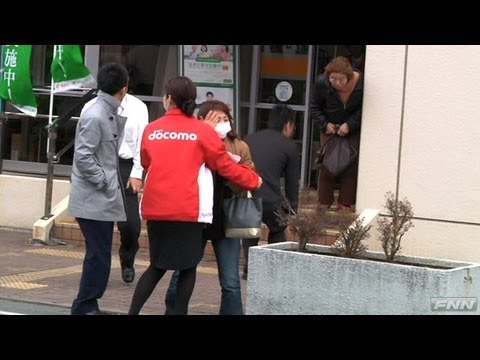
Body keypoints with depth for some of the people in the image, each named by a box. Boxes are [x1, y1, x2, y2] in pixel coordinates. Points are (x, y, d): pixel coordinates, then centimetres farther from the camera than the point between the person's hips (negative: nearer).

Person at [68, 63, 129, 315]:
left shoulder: (109, 114, 10)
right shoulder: (95, 116, -19)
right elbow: (83, 157, -22)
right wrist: (103, 181, -15)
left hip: (103, 199, 10)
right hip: (94, 199, -10)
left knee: (99, 254, 14)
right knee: (98, 255, -6)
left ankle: (87, 305, 21)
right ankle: (84, 307, 1)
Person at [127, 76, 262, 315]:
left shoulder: (151, 130, 6)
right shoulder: (203, 131, -2)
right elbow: (225, 167, 3)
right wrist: (253, 180, 18)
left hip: (155, 209, 4)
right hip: (188, 210, -4)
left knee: (157, 266, 15)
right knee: (188, 267, 8)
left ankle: (132, 312, 7)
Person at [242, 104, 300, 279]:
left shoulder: (249, 139, 21)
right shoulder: (289, 146, 11)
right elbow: (292, 185, 15)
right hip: (270, 201, -3)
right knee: (277, 230, 29)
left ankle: (249, 268, 21)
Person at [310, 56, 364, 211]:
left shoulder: (361, 83, -26)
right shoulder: (321, 83, -21)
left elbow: (363, 110, -13)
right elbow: (315, 107, -3)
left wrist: (350, 125, -22)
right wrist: (325, 124, -14)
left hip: (353, 129, -1)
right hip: (330, 127, 1)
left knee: (350, 165, -6)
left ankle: (345, 203, 3)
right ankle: (324, 202, 7)